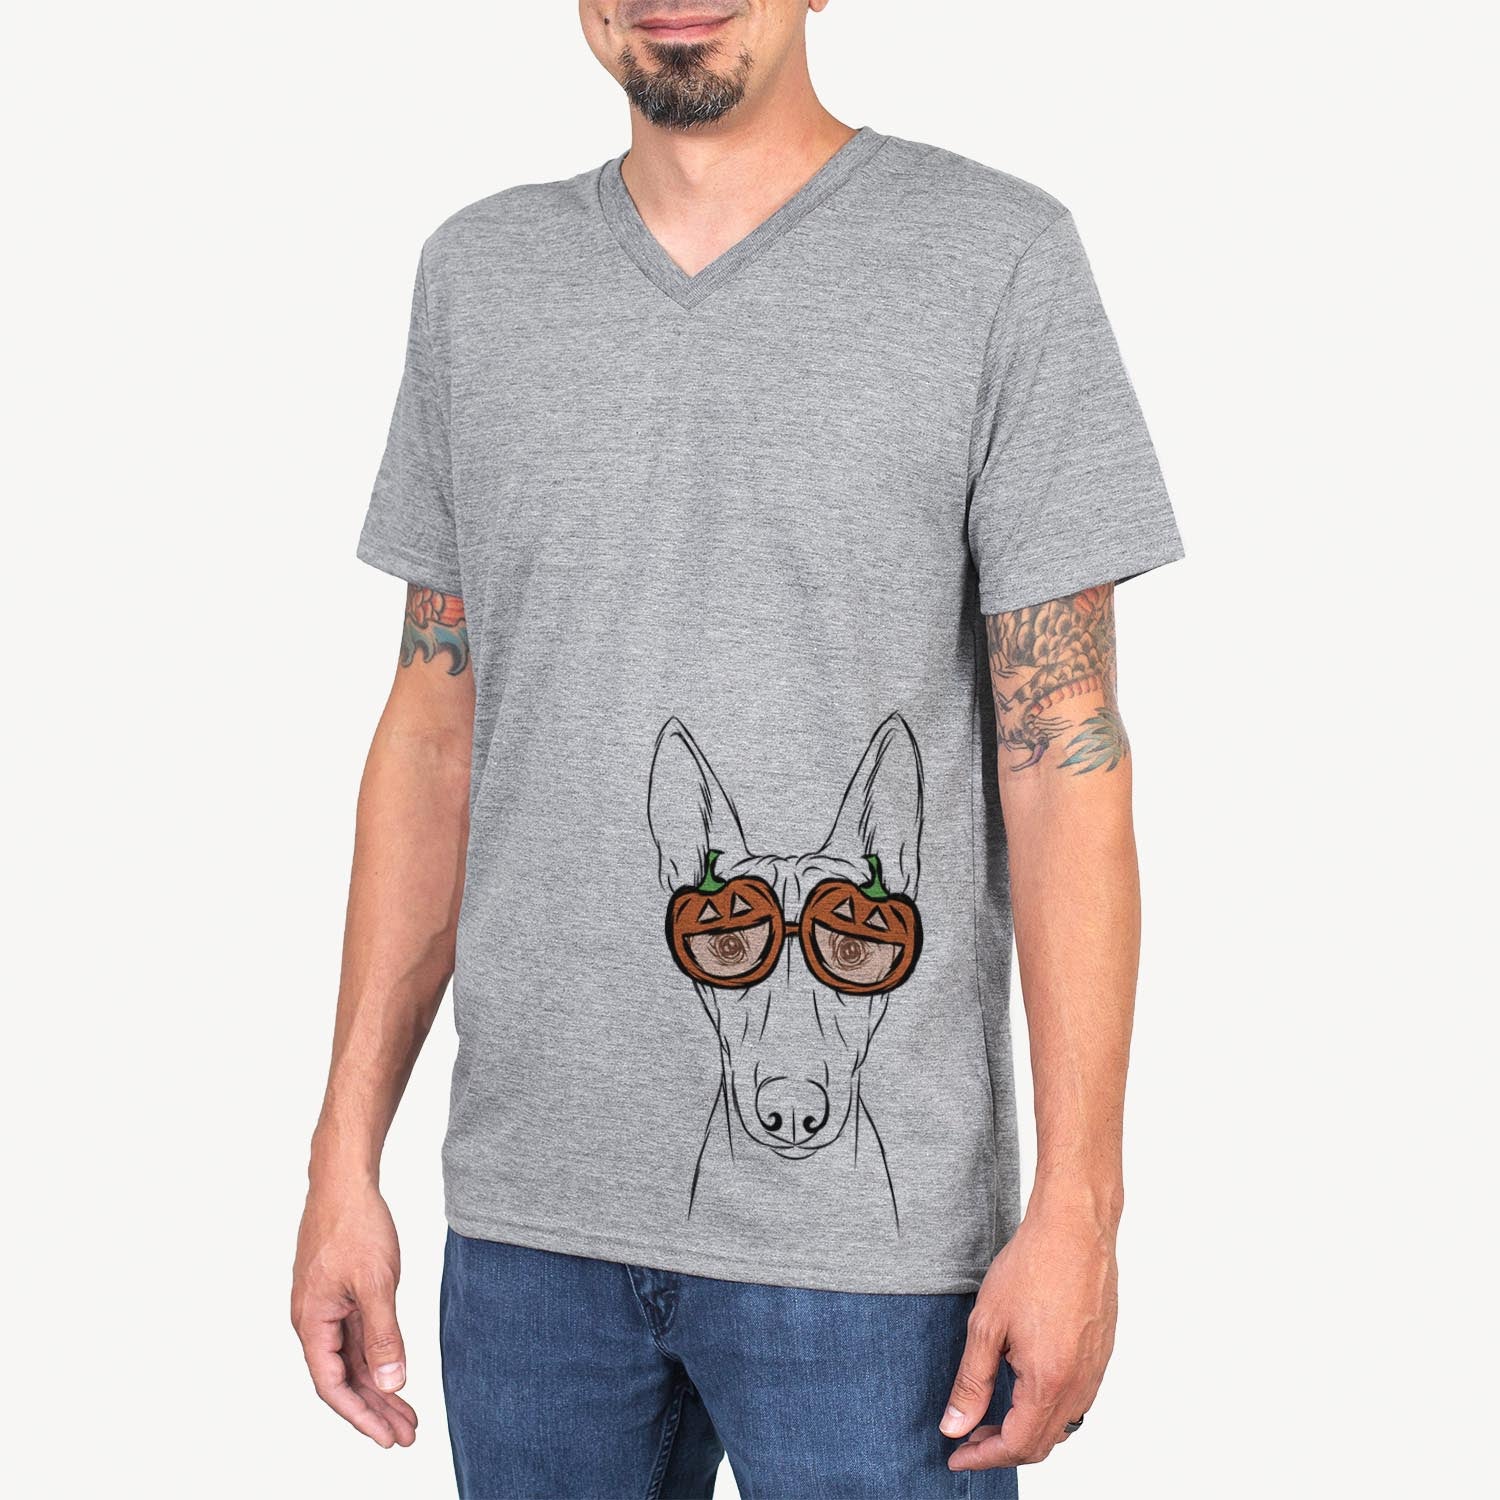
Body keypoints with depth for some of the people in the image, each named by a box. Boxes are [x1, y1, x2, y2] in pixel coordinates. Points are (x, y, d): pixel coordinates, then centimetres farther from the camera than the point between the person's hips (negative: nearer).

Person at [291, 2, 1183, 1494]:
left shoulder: (998, 256, -4)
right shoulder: (478, 270, 8)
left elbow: (1066, 754, -6)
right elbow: (434, 737, 10)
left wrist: (1076, 1204, -9)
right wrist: (345, 1155, 6)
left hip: (871, 1234, -3)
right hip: (528, 1213, 4)